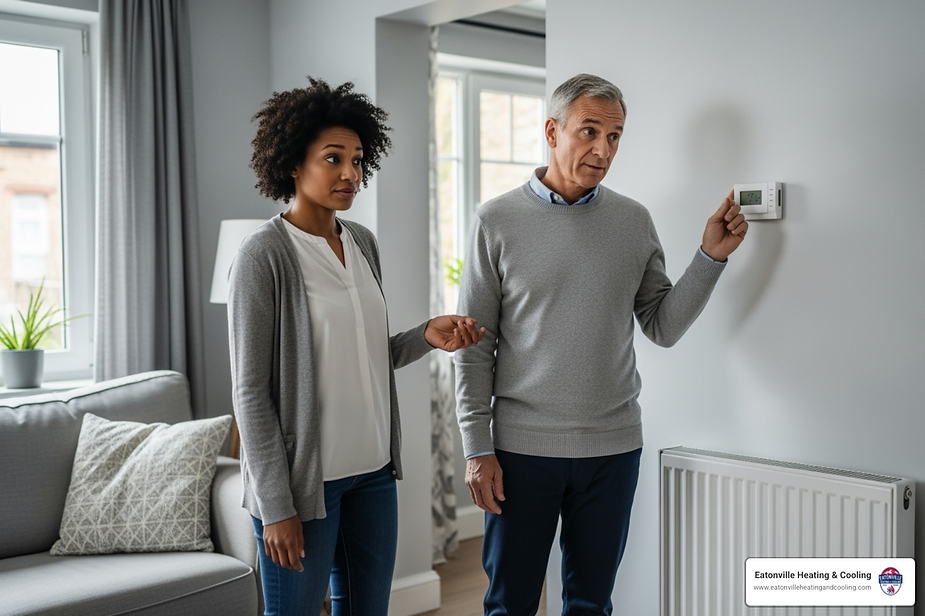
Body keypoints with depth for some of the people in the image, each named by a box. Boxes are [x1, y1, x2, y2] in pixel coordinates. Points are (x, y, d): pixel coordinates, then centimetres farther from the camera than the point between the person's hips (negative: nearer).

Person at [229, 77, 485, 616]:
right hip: (303, 477, -6)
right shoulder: (264, 256, -12)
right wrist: (275, 507, -14)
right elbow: (251, 392, -12)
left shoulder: (363, 243, 8)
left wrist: (427, 336, -3)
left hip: (372, 470, 7)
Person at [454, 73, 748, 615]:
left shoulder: (635, 221, 5)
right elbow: (474, 346, -3)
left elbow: (663, 327, 4)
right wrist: (478, 447, -7)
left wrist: (712, 257, -8)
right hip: (523, 446, -2)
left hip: (614, 447, 3)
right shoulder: (497, 221, -3)